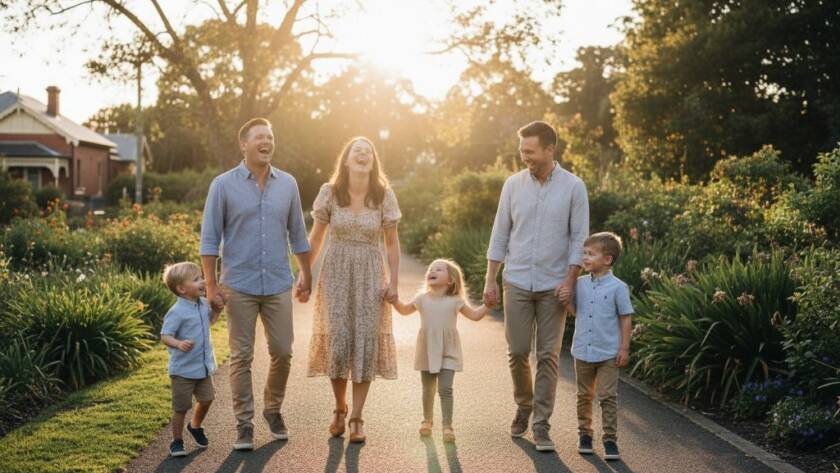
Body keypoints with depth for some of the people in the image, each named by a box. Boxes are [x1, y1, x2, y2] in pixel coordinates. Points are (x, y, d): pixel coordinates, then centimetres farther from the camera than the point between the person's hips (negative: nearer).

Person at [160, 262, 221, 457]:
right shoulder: (177, 312, -20)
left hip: (204, 367, 7)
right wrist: (179, 344, -41)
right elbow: (165, 336, -23)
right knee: (181, 407, 2)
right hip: (183, 369, -7)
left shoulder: (203, 304, 4)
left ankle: (195, 426, 42)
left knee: (206, 400, 15)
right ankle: (177, 441, 19)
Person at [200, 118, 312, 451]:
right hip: (239, 286, -3)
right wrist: (211, 286, -7)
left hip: (279, 285, 3)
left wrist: (306, 277, 13)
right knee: (241, 357, 2)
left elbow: (297, 234, 13)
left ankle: (273, 410, 28)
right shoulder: (223, 186, -3)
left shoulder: (287, 184, 5)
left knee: (282, 352, 6)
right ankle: (244, 424, 12)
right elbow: (209, 239, -3)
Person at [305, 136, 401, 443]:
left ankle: (356, 417, 10)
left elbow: (392, 243, 4)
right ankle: (340, 409, 19)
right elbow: (316, 238, 5)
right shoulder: (329, 192, -3)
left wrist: (394, 282, -1)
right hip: (336, 272, 0)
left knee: (366, 342, -2)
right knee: (337, 340, -4)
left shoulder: (384, 195, -2)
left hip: (370, 274, 0)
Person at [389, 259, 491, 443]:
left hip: (447, 353, -2)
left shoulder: (455, 301, -1)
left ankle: (447, 426, -3)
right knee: (428, 390, 12)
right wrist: (395, 301, 2)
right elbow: (405, 310, 19)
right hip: (427, 352, 2)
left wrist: (487, 305, -10)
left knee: (445, 389, -11)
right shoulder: (422, 299, 4)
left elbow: (475, 315, 4)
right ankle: (427, 420, 32)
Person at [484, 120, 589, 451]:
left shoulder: (573, 187, -3)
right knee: (517, 351, 4)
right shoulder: (513, 184, 2)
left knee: (548, 356, 0)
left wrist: (570, 280, -11)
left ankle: (541, 425, 7)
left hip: (553, 285, -2)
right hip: (517, 282, 2)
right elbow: (500, 234, 6)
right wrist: (490, 280, 3)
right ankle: (523, 405, 30)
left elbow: (579, 238, -2)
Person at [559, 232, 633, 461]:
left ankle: (610, 439, 7)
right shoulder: (580, 284, 2)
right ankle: (584, 434, 27)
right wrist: (567, 300, -10)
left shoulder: (618, 287, -10)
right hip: (582, 352, 4)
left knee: (608, 397, -1)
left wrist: (624, 349, -7)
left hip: (608, 354, -4)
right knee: (584, 396, 15)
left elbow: (626, 319, -5)